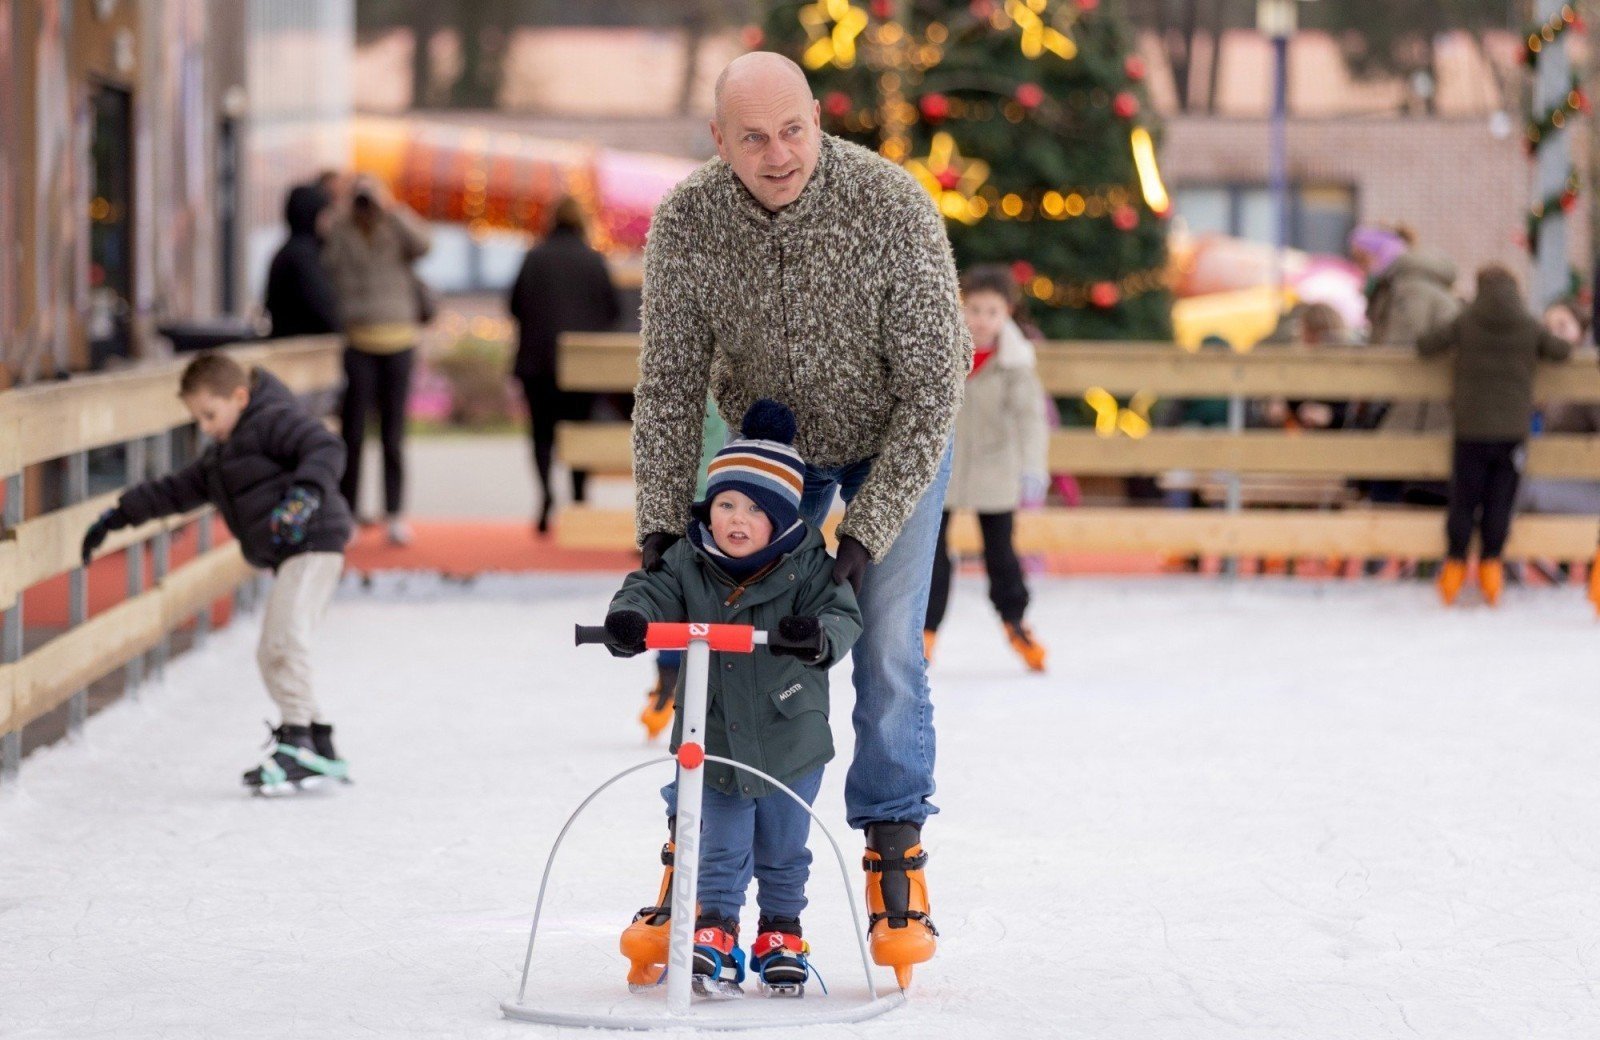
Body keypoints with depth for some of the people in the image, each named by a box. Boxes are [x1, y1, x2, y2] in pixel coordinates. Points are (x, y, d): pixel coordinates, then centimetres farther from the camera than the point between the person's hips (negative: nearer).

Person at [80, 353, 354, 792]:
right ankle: (320, 751, 9)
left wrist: (305, 493, -36)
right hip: (288, 557, 11)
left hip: (314, 545, -11)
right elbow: (175, 490, 30)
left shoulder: (275, 421, -6)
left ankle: (295, 740, -25)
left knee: (283, 636, -23)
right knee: (272, 655, 8)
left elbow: (326, 448, -21)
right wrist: (118, 516, 28)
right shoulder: (220, 455, 23)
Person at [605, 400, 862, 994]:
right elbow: (653, 592, -12)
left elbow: (843, 616, -18)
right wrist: (628, 617, -35)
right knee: (719, 850, 8)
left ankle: (781, 935, 31)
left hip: (789, 741, -1)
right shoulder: (688, 564, -6)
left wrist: (819, 635, -42)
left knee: (782, 851, 15)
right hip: (712, 739, 1)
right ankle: (715, 932, 22)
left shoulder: (805, 566, -12)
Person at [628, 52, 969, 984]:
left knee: (887, 649, -11)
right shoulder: (687, 224, -24)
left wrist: (866, 532, -31)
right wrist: (662, 521, -21)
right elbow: (670, 384, -13)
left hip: (896, 438, -2)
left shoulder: (891, 207, -33)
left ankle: (896, 863, 2)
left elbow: (931, 386, -28)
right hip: (771, 441, 2)